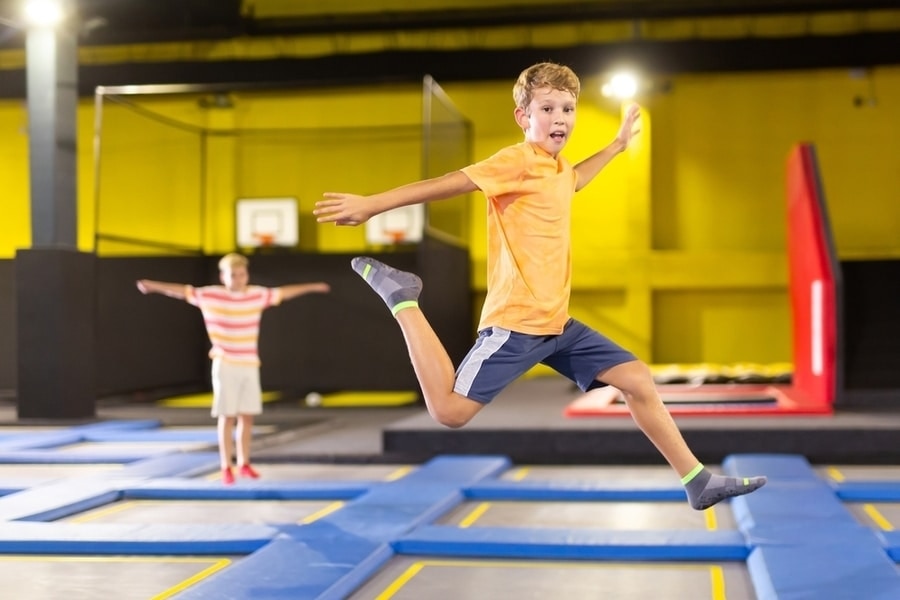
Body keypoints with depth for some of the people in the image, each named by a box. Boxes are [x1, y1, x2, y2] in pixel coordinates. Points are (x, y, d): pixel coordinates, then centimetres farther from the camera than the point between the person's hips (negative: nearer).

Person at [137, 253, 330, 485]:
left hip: (250, 366, 4)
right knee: (227, 417, -2)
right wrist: (154, 285, -16)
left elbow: (283, 292, 16)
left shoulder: (257, 295, 6)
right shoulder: (211, 295, -5)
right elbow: (183, 291, -7)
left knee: (247, 416, 8)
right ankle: (226, 468, 4)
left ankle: (244, 463, 20)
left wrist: (311, 287, 23)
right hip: (225, 366, -4)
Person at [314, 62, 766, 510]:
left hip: (556, 323, 8)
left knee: (638, 380, 7)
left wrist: (618, 143, 48)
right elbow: (448, 183, -22)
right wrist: (371, 204, -29)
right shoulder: (518, 161, -11)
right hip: (515, 322, -8)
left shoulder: (558, 168, 16)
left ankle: (698, 482, 18)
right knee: (450, 413, -16)